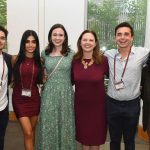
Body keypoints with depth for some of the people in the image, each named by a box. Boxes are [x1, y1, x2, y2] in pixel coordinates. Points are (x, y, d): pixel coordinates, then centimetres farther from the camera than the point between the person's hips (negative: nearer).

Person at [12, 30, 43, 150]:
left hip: (34, 98, 2)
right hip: (19, 99, -2)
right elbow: (12, 77, 7)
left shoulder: (39, 60, -1)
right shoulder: (16, 59, -5)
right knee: (27, 132, -4)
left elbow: (40, 80, 8)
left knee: (32, 130, 16)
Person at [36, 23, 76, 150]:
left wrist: (65, 83, 0)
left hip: (66, 94, 0)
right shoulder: (44, 54, 4)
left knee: (65, 126, 8)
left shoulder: (71, 54, 0)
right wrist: (44, 77, 6)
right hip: (49, 93, 1)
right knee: (48, 126, 5)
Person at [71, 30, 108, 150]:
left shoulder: (103, 60, -14)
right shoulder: (74, 60, -6)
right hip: (80, 104, 2)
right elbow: (71, 81, 6)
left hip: (97, 105, -2)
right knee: (83, 136, 19)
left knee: (96, 137, 17)